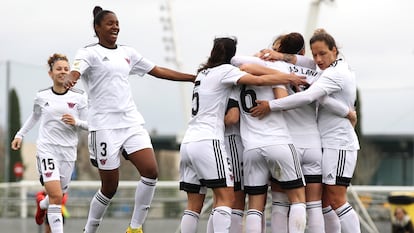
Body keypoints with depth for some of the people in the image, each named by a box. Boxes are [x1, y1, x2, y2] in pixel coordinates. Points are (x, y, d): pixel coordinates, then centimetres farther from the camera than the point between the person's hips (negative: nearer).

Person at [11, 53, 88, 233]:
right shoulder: (42, 96, 2)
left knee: (59, 195, 14)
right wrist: (20, 134, 20)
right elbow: (35, 116, 22)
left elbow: (88, 124, 3)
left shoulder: (78, 96, 0)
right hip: (47, 149, -2)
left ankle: (42, 203, 50)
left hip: (68, 151, 2)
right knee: (56, 195, -17)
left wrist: (76, 122, -16)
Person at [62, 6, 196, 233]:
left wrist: (196, 77, 20)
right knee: (110, 187, -2)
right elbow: (76, 70, -21)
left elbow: (159, 71, 21)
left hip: (131, 122, 5)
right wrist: (69, 80, -46)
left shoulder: (127, 52, 16)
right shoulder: (89, 53, -1)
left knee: (151, 172, -12)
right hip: (104, 126, -5)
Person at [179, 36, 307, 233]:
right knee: (226, 198, -10)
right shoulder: (225, 70, -1)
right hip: (208, 141, -8)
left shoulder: (203, 73, 22)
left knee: (194, 205, 6)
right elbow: (259, 80, -10)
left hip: (188, 142, 8)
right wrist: (290, 78, -1)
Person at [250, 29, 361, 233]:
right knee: (324, 201, 9)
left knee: (336, 200, -10)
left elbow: (307, 97, -28)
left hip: (338, 143, -10)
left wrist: (271, 105, -27)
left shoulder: (334, 74, -16)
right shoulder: (341, 70, 15)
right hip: (331, 143, 10)